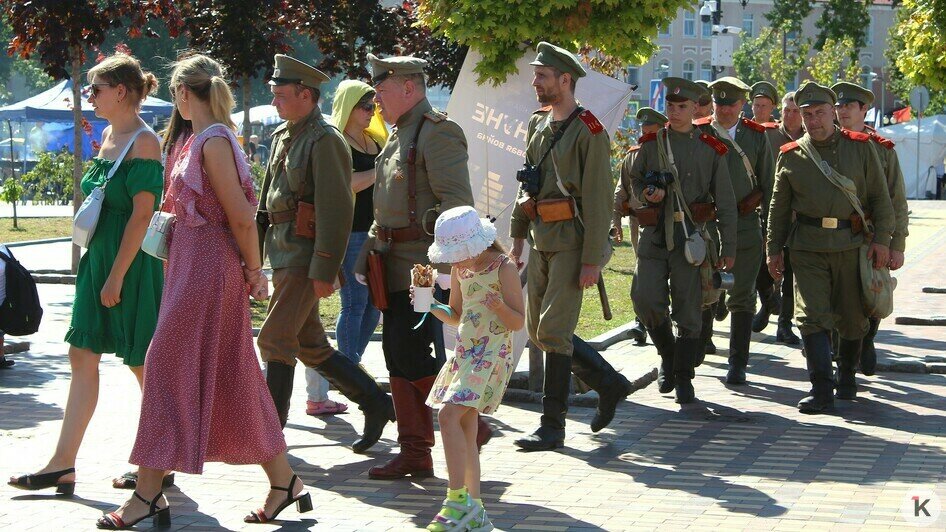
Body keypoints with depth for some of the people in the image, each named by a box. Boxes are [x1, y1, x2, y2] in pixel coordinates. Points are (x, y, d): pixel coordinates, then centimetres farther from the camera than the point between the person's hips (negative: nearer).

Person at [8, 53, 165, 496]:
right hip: (97, 258, 9)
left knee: (143, 364, 1)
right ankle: (63, 464, 10)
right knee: (83, 358, 7)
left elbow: (142, 214, -19)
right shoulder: (109, 135, 12)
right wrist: (98, 267, 17)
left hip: (132, 263, -9)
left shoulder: (144, 141, -14)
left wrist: (117, 276, -20)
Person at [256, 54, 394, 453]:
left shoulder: (324, 140, -13)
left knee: (275, 340, -8)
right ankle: (375, 404, 24)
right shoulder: (282, 136, 14)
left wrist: (324, 271, -21)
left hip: (306, 256, -9)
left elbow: (336, 210, -19)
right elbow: (268, 199, 22)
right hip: (282, 252, 9)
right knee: (310, 345, 13)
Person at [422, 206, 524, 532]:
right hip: (465, 354, 8)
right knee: (465, 428, 6)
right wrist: (431, 305, 3)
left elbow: (518, 322, -10)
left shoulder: (503, 268, -11)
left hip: (492, 353, -8)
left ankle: (457, 500, -18)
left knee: (449, 415, -21)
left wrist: (499, 306, -29)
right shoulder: (460, 269, 11)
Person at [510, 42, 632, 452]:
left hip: (571, 242, -9)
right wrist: (517, 235, 17)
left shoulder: (588, 131, -12)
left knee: (553, 330, -10)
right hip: (541, 241, 9)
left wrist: (592, 260, -19)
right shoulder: (538, 124, 13)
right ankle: (610, 384, 27)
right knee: (539, 330, 11)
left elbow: (598, 199, -15)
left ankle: (552, 426, -1)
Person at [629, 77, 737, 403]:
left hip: (692, 235, -1)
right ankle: (668, 355, 15)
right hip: (655, 235, 1)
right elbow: (635, 179, 20)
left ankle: (683, 379, 11)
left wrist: (728, 247, 2)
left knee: (688, 310, 0)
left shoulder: (711, 149, 6)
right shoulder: (651, 143, 9)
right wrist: (646, 194, -5)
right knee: (645, 298, -11)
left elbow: (725, 201, 6)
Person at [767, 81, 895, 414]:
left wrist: (882, 238, -3)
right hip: (808, 247, 0)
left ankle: (848, 374, 32)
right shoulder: (791, 155, 7)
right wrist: (774, 249, 8)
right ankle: (821, 389, -9)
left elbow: (880, 197, 6)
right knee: (813, 317, -10)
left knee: (852, 318, 9)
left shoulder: (860, 147, 5)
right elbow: (779, 207, 11)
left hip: (852, 245, 0)